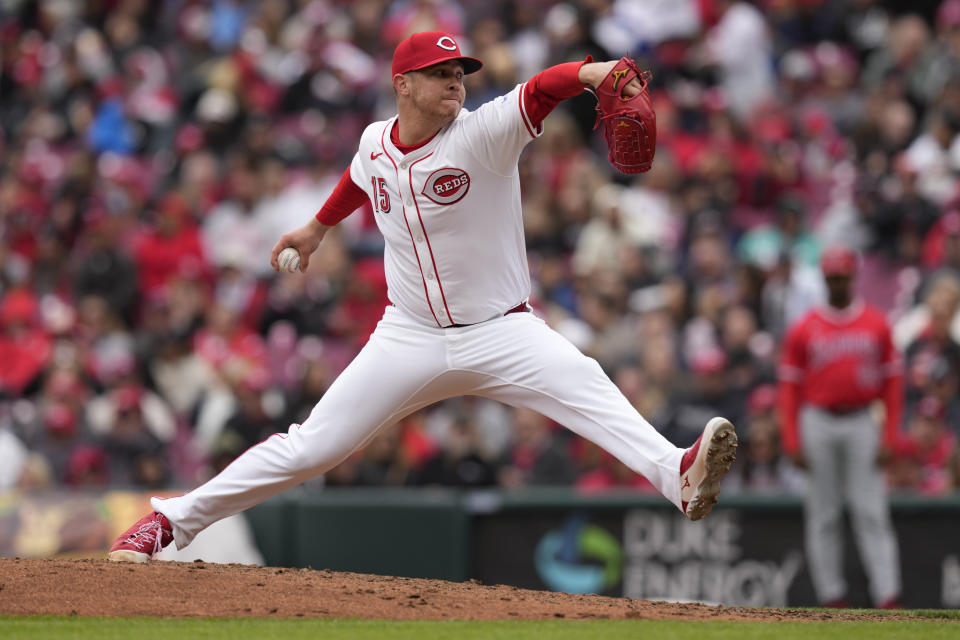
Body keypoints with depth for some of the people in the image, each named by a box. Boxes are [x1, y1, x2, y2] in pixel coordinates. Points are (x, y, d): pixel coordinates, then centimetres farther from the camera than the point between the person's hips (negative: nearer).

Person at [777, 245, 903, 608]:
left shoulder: (877, 325, 5)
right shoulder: (804, 330, 4)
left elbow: (892, 383, 6)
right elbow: (790, 387, 5)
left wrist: (889, 438, -2)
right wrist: (791, 442, -4)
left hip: (861, 423, 0)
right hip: (818, 424, 0)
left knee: (872, 513, -6)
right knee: (823, 514, 3)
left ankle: (887, 598, -10)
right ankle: (832, 597, 8)